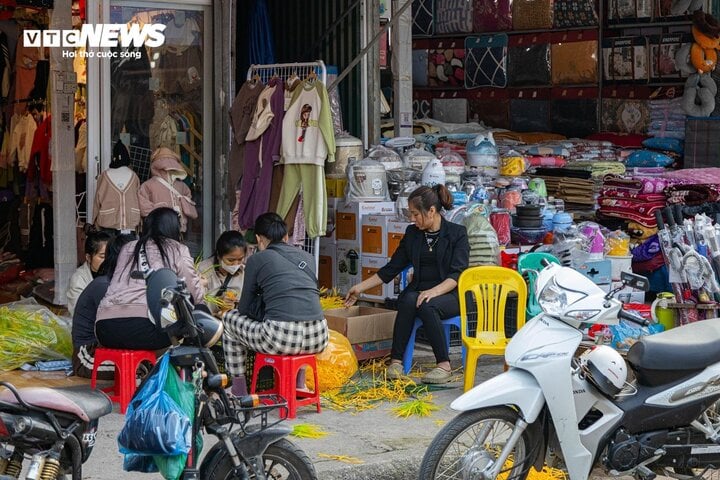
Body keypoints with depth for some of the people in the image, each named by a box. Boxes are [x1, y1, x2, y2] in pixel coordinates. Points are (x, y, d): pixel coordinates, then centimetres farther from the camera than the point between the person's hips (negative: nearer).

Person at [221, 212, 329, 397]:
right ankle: (299, 384, 37)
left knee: (230, 318, 24)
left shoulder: (257, 259, 8)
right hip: (318, 340, 5)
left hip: (280, 340, -5)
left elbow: (244, 309, 14)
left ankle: (239, 391, 28)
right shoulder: (307, 257, 20)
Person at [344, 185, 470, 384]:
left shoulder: (457, 233, -3)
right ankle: (396, 361, -33)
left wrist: (434, 291, -28)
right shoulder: (412, 233, 11)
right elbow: (391, 269, 15)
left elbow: (457, 274, -12)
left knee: (427, 306, -37)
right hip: (419, 291, 4)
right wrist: (360, 287, 12)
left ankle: (444, 365, -32)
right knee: (409, 300, -33)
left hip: (449, 295, -3)